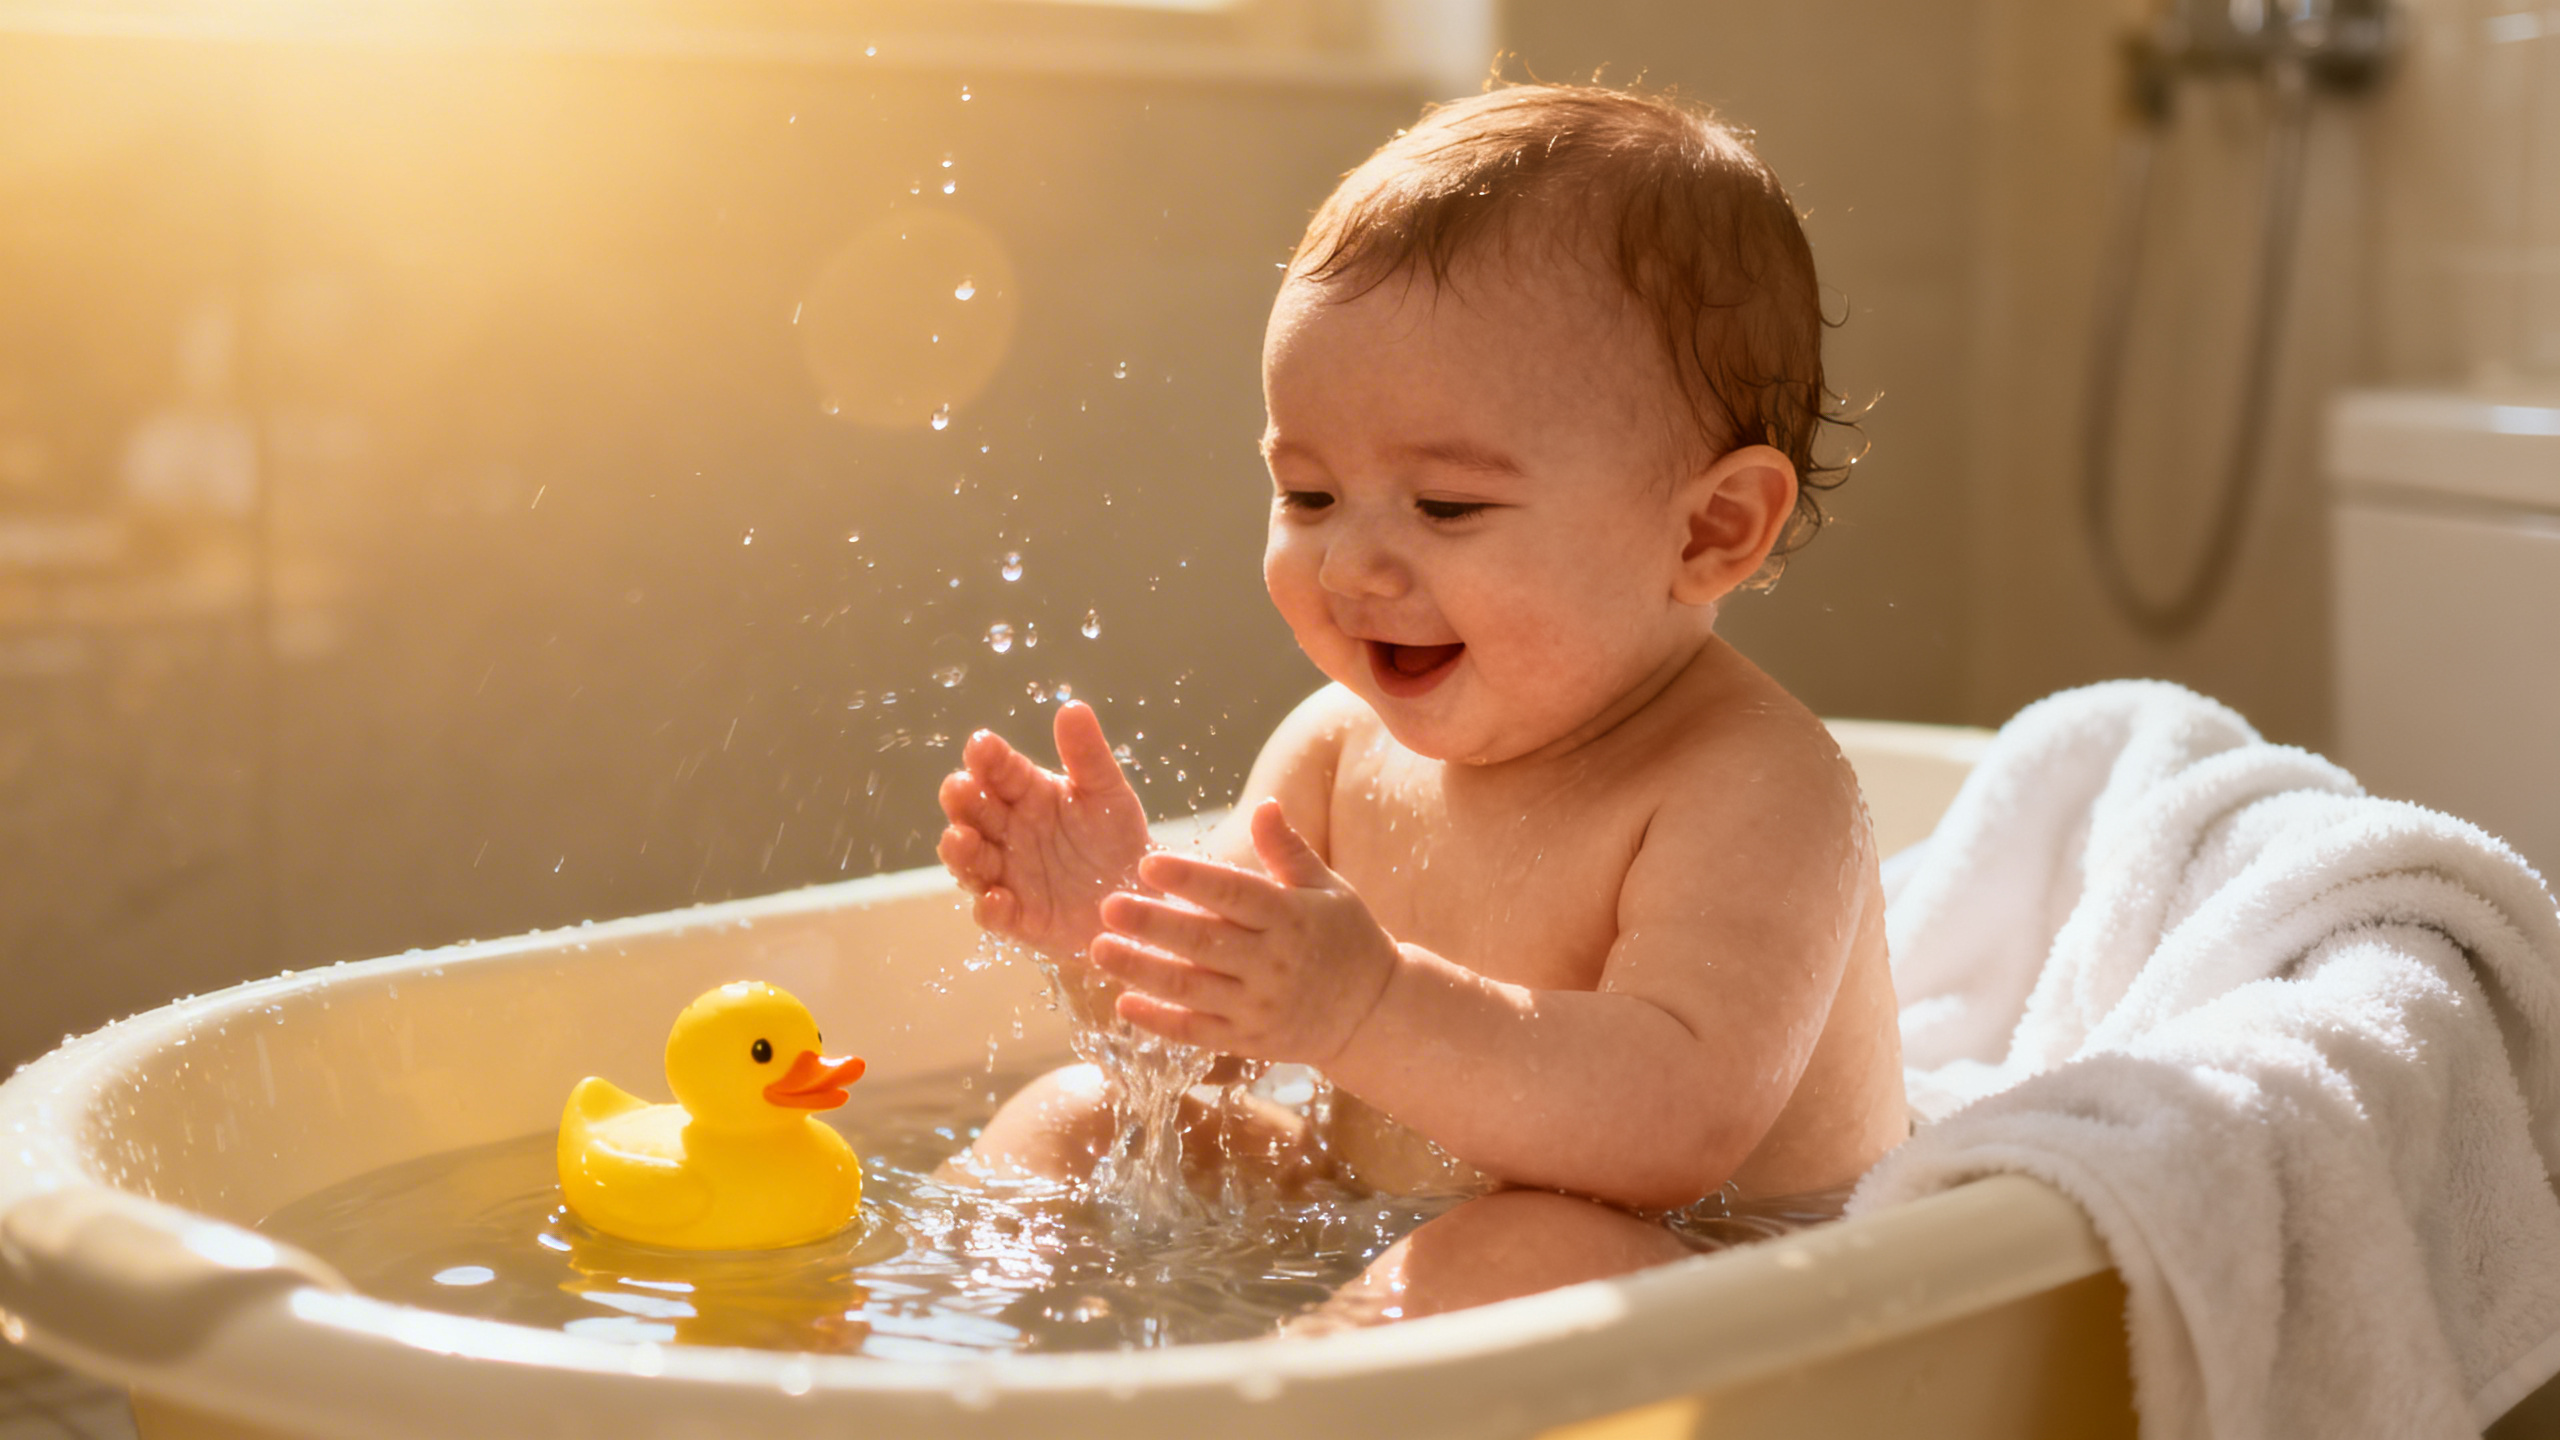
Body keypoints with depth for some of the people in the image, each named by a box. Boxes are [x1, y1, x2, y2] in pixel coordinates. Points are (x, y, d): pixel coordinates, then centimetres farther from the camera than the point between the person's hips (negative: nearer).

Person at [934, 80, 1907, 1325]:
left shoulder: (1754, 792, -23)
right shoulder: (1342, 749, 0)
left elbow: (1684, 1118, -37)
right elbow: (1210, 1032, 5)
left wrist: (1369, 1009, -48)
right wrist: (1116, 923, -19)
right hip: (1374, 1245, 8)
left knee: (1541, 1251, -38)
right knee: (1067, 1121, 5)